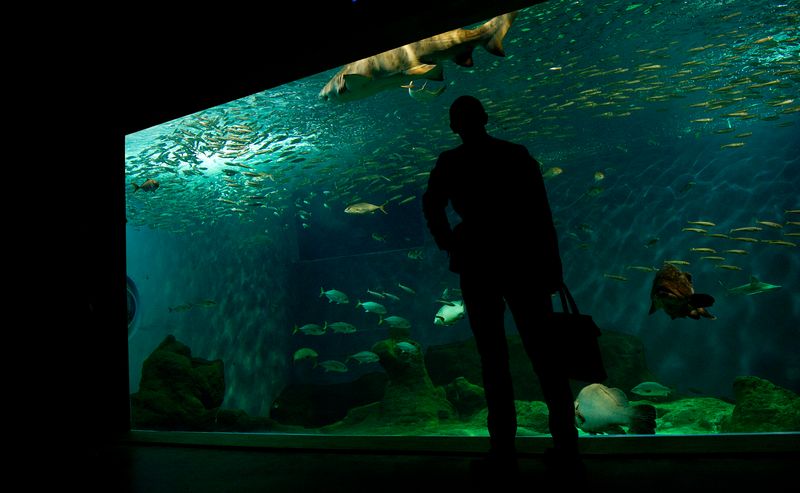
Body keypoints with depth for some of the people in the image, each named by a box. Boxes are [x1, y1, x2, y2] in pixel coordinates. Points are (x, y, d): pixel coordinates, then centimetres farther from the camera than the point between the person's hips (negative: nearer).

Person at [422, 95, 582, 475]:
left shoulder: (450, 163, 1)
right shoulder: (517, 154, 7)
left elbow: (432, 205, -14)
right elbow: (542, 212, 2)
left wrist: (447, 243, 3)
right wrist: (552, 265, 4)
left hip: (478, 264, -2)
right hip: (524, 262, 2)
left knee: (493, 358, 3)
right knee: (543, 352, 7)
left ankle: (504, 447, 3)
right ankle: (565, 443, 9)